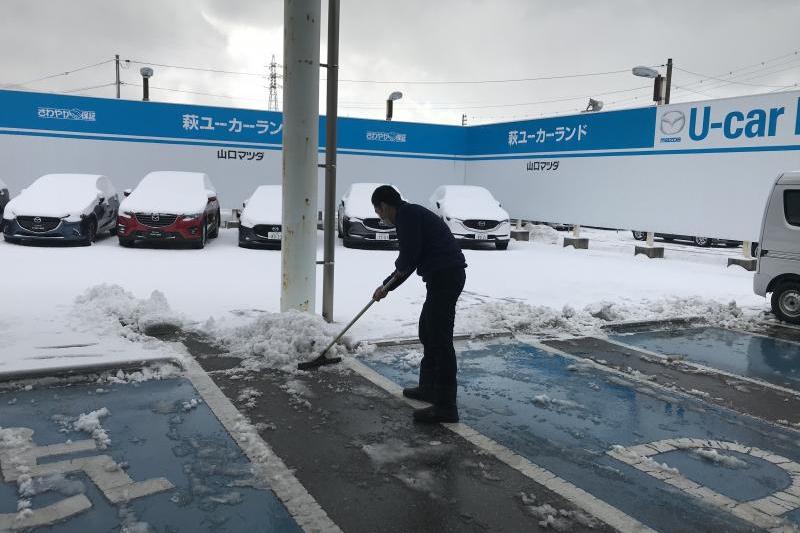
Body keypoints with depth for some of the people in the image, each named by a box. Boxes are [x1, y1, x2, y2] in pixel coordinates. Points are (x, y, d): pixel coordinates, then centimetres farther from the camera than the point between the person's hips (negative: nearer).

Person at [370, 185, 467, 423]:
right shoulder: (411, 214, 23)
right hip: (446, 276, 11)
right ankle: (428, 387, 32)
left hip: (445, 276, -11)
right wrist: (386, 287, 34)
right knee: (427, 331, 21)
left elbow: (408, 258, -19)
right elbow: (409, 263, 30)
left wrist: (399, 267, 5)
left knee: (440, 338, -9)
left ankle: (446, 407, -7)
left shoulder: (407, 214, -9)